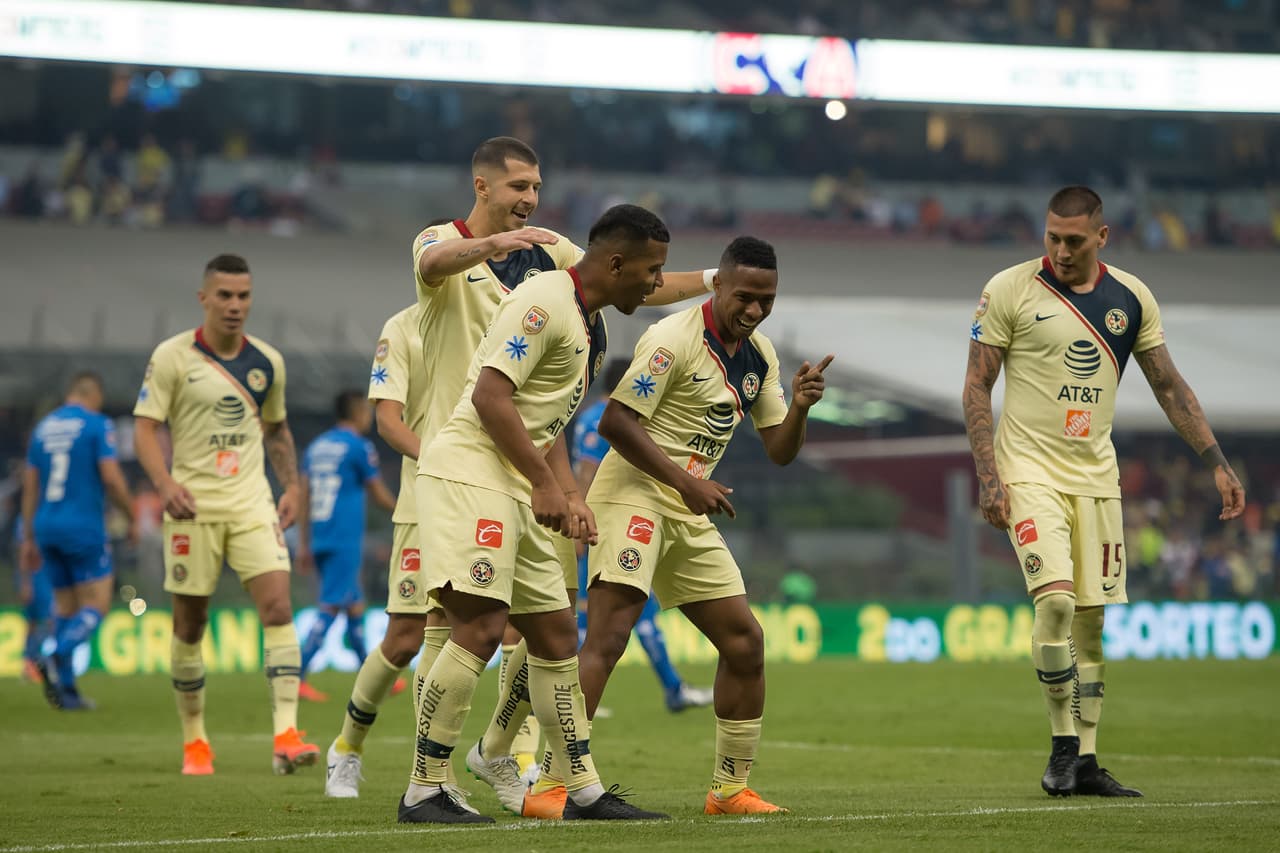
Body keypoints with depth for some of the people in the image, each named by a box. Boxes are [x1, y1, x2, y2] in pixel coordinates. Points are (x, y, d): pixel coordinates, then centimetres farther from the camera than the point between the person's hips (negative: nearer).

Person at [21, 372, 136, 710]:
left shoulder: (43, 427, 12)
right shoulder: (97, 425, -6)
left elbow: (30, 487, 13)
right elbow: (111, 479, -13)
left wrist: (29, 539, 17)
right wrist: (132, 518, 1)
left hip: (48, 529, 6)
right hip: (84, 529, -6)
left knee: (65, 607, 13)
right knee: (95, 606, -1)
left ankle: (66, 690, 9)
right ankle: (56, 660, -25)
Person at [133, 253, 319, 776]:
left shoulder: (267, 362, 8)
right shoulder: (172, 357, -4)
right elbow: (145, 426, -6)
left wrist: (291, 486, 9)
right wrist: (165, 482, -22)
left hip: (252, 503, 2)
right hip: (194, 506, -2)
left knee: (278, 606, -15)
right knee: (190, 625, 4)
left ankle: (285, 737, -19)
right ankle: (194, 742, 20)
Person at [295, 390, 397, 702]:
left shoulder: (317, 445, 14)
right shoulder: (359, 447, -7)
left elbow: (303, 497, 13)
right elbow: (379, 495, 0)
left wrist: (304, 544, 16)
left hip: (320, 539, 8)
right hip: (345, 540, -8)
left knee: (355, 605, 17)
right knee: (330, 607, -9)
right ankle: (298, 678, -18)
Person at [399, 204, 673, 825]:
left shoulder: (591, 326, 20)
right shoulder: (544, 302, -13)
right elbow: (491, 396, -20)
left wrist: (570, 497, 14)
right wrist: (544, 483, -19)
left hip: (517, 489, 11)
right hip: (469, 474, -11)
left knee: (555, 633, 11)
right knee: (479, 628, -17)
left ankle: (584, 791, 16)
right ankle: (423, 792, -13)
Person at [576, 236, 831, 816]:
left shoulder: (760, 355, 11)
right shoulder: (674, 339, -14)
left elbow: (779, 451, 14)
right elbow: (615, 422, -19)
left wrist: (799, 406, -7)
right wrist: (686, 483, -23)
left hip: (690, 513, 8)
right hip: (632, 493, -8)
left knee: (745, 642, 7)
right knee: (607, 636, -21)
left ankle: (730, 789, 18)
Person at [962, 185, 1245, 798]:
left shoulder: (1131, 298, 5)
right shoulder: (1009, 290, -6)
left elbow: (1168, 386, 12)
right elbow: (976, 387, -3)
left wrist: (1216, 463, 6)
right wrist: (988, 475, -12)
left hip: (1094, 472, 4)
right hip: (1028, 468, -4)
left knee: (1090, 618, 3)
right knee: (1056, 600, -19)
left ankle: (1085, 762, 9)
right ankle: (1063, 746, -6)